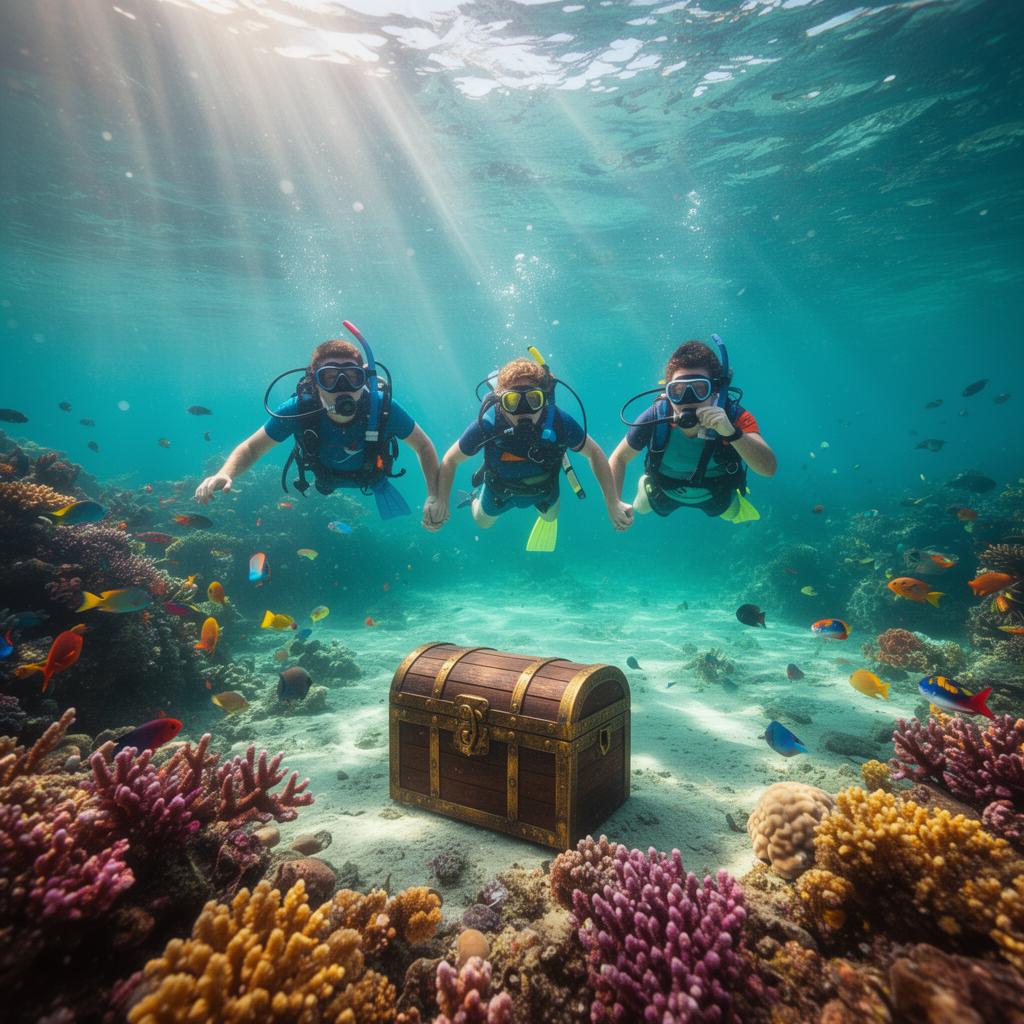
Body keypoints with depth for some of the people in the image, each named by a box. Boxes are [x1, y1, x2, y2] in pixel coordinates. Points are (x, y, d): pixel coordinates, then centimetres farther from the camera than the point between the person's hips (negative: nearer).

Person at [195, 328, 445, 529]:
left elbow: (423, 446, -25)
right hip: (323, 480, 1)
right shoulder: (299, 410, -40)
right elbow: (251, 448, -26)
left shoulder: (382, 407, -41)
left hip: (372, 477, -1)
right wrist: (224, 475, -48)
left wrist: (434, 497, -38)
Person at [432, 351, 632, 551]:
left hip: (544, 488, 1)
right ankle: (478, 496, 56)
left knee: (551, 517, 31)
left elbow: (594, 454, -20)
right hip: (499, 489, -1)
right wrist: (441, 502, -36)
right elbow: (450, 460, -23)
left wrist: (613, 503, -26)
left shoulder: (559, 422, -38)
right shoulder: (487, 425, -40)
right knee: (482, 523, 27)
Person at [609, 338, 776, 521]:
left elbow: (769, 469, -48)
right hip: (664, 495, 0)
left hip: (715, 496, 0)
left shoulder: (733, 417, -38)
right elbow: (619, 458, -21)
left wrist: (731, 433, -63)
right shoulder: (655, 418, -37)